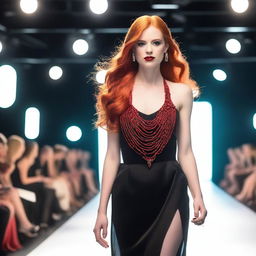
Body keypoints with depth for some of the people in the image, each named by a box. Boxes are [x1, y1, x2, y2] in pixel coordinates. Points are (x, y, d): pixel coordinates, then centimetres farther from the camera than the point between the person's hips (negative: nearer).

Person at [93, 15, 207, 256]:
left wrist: (197, 195, -9)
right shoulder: (117, 93, 3)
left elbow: (185, 151, 4)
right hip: (128, 192, 1)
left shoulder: (180, 92, 3)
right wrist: (102, 209, 0)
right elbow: (112, 155, 3)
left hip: (169, 191, -1)